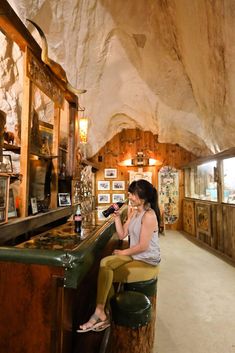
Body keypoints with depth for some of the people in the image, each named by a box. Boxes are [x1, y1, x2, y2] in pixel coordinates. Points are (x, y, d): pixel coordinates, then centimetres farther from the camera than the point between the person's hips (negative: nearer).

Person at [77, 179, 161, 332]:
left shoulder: (149, 215, -22)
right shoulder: (135, 212, 6)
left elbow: (143, 246, -22)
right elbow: (122, 235, 4)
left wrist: (123, 253, -11)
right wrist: (117, 217, -7)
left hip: (148, 262, -8)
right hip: (135, 256, 8)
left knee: (108, 275, -13)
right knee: (105, 263, -10)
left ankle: (101, 313, 10)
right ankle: (102, 312, -5)